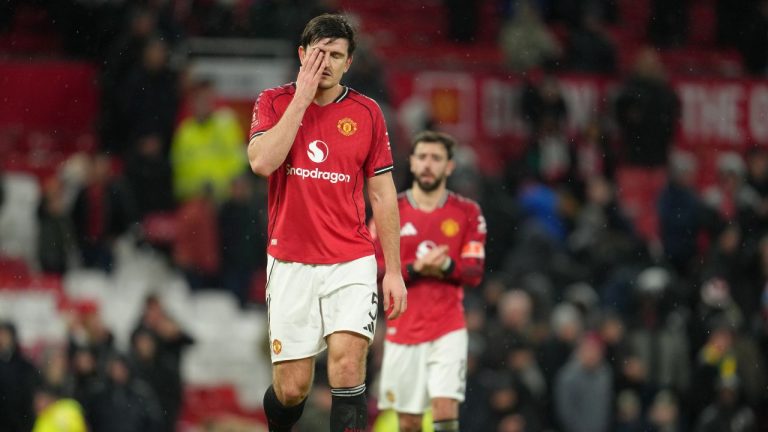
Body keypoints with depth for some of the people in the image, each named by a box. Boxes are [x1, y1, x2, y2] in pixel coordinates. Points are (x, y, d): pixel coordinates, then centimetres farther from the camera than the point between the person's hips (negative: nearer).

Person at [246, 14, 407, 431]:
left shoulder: (366, 112, 5)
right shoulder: (274, 102, 2)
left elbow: (383, 196, 8)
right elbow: (262, 162, -17)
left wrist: (393, 271, 5)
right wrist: (302, 97, -14)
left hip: (352, 263, 0)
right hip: (290, 266, 0)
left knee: (347, 366, -18)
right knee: (291, 389, 2)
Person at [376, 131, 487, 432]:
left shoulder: (467, 212, 4)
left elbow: (474, 273, 0)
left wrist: (446, 266, -20)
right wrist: (415, 269, -17)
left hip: (448, 330, -1)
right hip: (403, 329, 1)